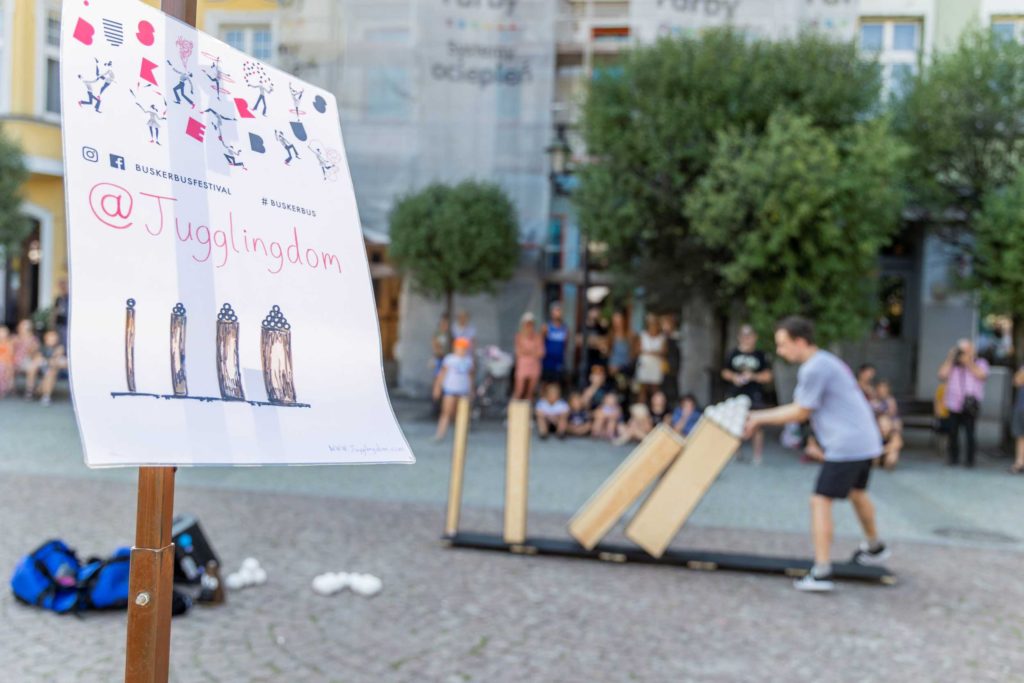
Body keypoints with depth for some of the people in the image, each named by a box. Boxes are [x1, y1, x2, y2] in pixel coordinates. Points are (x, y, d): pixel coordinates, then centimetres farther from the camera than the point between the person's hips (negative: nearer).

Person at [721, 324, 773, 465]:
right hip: (736, 394, 3)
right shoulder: (733, 354, 8)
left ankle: (758, 457, 3)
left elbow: (768, 376, 1)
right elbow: (725, 372, 13)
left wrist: (753, 376, -14)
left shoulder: (760, 355, 1)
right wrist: (734, 377, -6)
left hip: (755, 395, -3)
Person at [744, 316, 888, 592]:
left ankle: (821, 572, -12)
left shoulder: (814, 368, -16)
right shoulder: (825, 361, 16)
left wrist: (760, 418, -2)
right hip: (866, 441, 11)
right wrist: (758, 416, 13)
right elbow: (799, 406, 17)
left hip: (846, 445, -11)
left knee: (820, 501, -9)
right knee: (857, 493, 29)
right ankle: (875, 547, 50)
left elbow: (800, 413, -9)